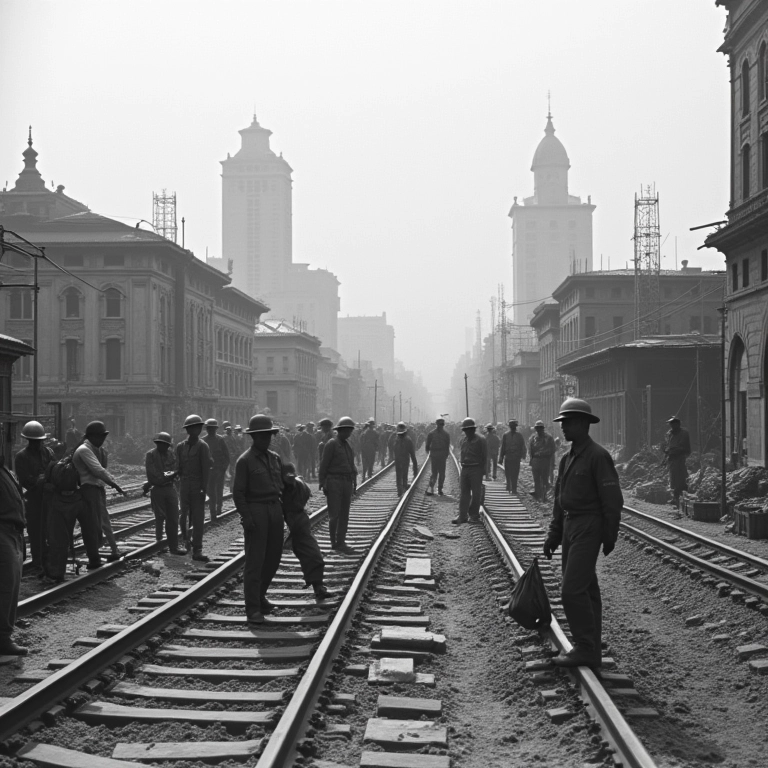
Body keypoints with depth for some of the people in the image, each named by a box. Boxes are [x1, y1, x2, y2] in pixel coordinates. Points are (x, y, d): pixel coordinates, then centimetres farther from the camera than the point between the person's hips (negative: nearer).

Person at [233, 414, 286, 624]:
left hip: (275, 510, 6)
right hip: (255, 511, -6)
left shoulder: (275, 458, 11)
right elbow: (238, 492, -9)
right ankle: (253, 609, -3)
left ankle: (259, 594, 30)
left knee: (273, 557, 10)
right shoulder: (245, 461, -7)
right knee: (255, 560, -6)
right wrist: (245, 517, -18)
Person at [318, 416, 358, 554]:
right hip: (334, 482, -7)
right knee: (334, 514, -4)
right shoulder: (331, 444, -9)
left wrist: (354, 481, 14)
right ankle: (334, 543, 4)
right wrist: (322, 484, -13)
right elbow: (324, 465, -10)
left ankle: (341, 543, 10)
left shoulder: (347, 444, 14)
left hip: (347, 483, 7)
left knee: (344, 514, 6)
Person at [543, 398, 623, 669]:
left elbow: (612, 499, -14)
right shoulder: (568, 458, 12)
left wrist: (610, 536, -12)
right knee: (585, 590, 12)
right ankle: (590, 651, 17)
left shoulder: (598, 456, -14)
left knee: (572, 590, -12)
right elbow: (559, 500, 17)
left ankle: (585, 648, -3)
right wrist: (553, 535, 14)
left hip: (589, 529, -9)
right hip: (569, 527, 9)